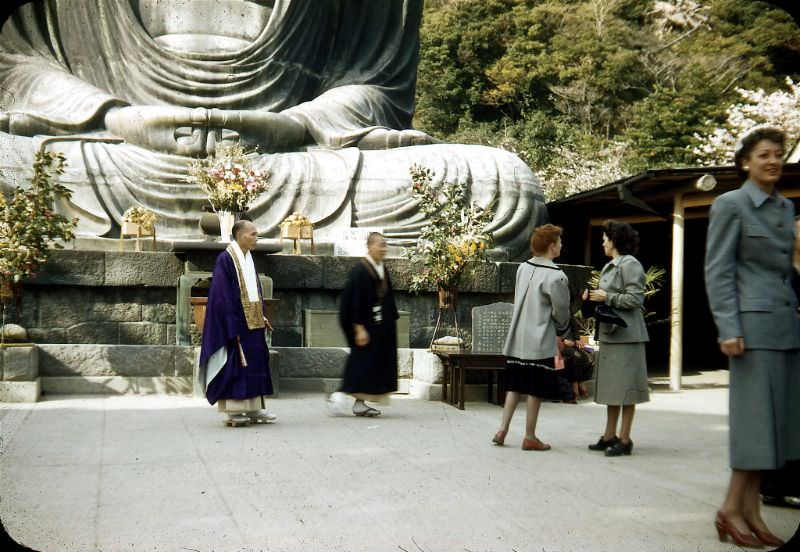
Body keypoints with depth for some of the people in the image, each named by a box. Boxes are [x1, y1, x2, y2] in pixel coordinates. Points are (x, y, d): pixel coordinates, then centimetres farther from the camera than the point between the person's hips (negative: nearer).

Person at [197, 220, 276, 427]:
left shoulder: (249, 258, 13)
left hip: (253, 323, 8)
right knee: (236, 364, -4)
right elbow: (222, 296, -16)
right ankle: (233, 411, 3)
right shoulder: (225, 259, -12)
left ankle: (253, 408, 15)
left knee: (255, 362, 9)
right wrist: (233, 328, -19)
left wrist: (262, 316, 11)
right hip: (236, 322, -8)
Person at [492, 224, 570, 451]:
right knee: (535, 390, 3)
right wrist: (561, 328, 12)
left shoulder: (523, 268, 5)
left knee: (514, 386, 14)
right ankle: (530, 437, 10)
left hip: (517, 338, 7)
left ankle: (502, 430, 12)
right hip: (540, 341, -6)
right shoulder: (556, 277, -15)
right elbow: (561, 312, -8)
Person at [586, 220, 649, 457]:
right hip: (609, 333, 10)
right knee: (610, 387, 13)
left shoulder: (630, 265, -10)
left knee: (625, 388, -5)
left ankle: (624, 439, 0)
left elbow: (636, 299, -17)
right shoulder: (609, 266, 19)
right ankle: (609, 436, 19)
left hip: (626, 334, -10)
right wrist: (595, 297, 6)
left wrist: (607, 298, -14)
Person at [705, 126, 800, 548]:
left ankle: (750, 510, 13)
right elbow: (717, 271, -8)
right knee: (756, 416, -6)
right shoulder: (730, 205, -3)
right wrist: (728, 329, -16)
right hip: (754, 324, -7)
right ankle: (731, 509, 4)